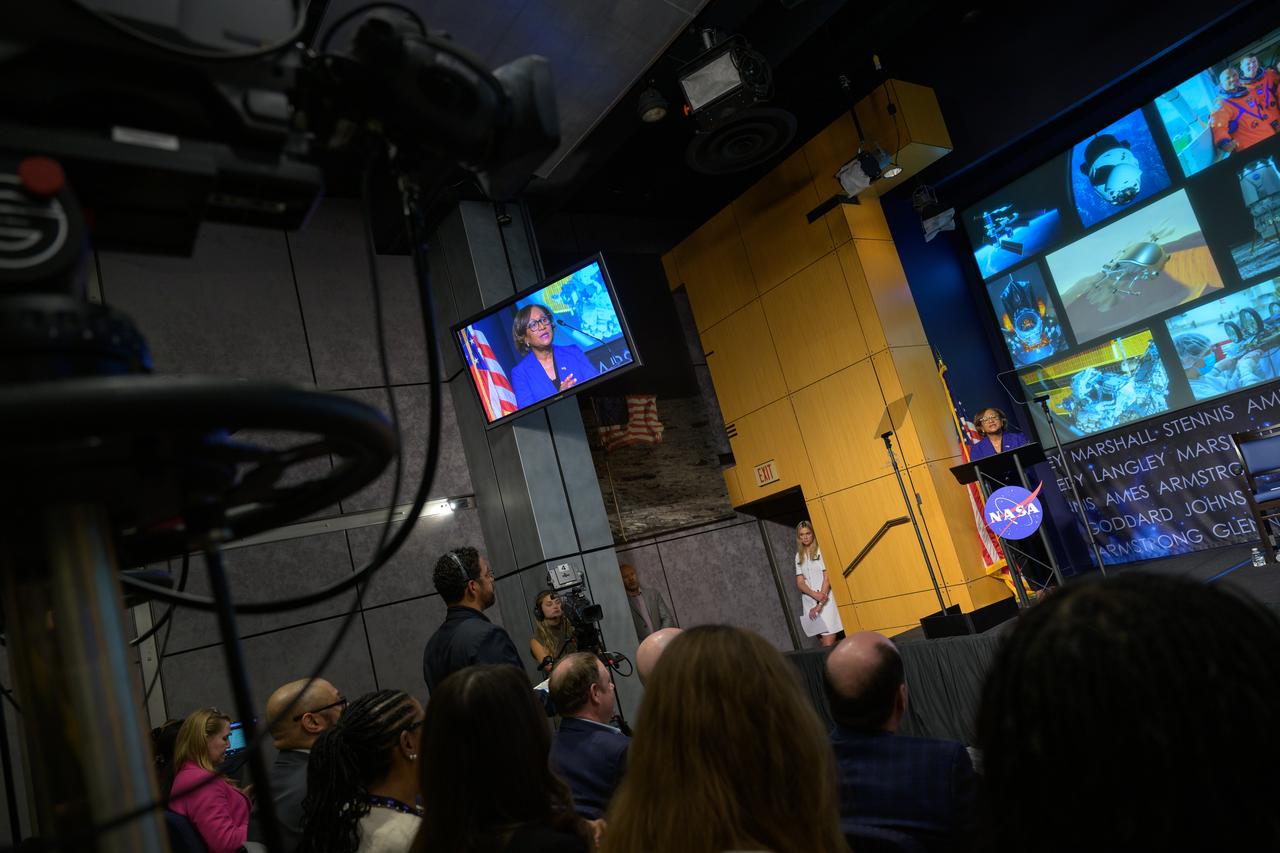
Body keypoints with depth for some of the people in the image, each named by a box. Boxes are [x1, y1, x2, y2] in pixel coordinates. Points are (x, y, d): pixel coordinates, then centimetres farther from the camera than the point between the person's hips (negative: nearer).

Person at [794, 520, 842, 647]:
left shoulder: (821, 551, -1)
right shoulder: (799, 556, 13)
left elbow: (827, 578, -6)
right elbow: (800, 582, 7)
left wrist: (819, 604, -12)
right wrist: (815, 595, -12)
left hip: (825, 600, -4)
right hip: (809, 602, 4)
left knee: (829, 645, -12)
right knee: (824, 645, 4)